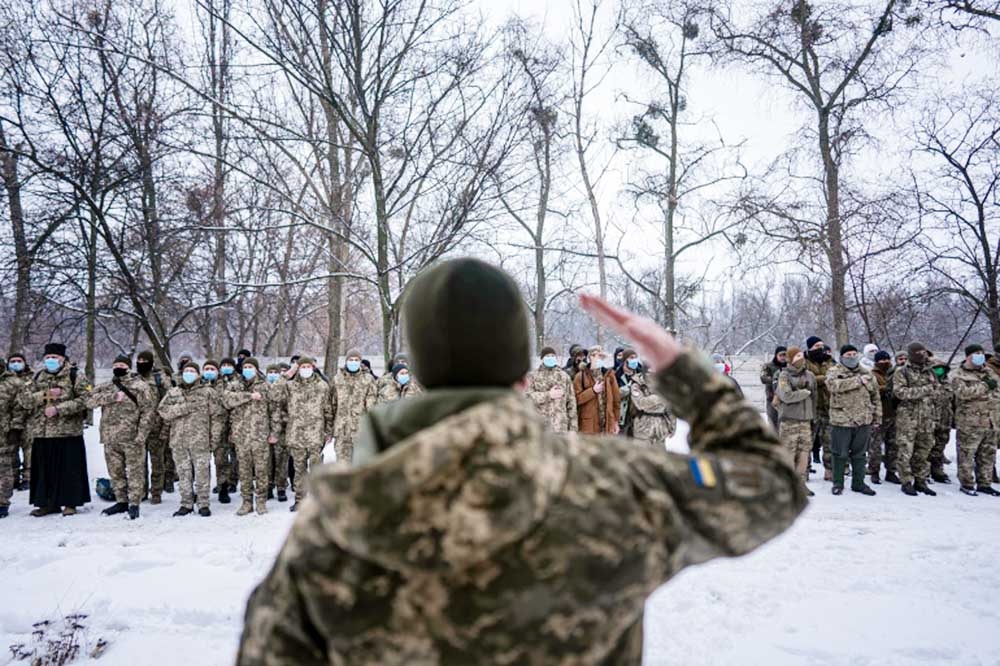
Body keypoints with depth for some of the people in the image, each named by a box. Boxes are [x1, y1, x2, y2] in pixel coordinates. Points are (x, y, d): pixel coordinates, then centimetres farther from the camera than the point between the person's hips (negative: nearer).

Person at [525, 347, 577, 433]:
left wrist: (573, 427, 6)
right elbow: (527, 396, -7)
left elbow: (571, 402, 10)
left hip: (560, 426, 1)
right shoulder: (533, 376, 7)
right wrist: (548, 395, -13)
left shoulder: (564, 377, 12)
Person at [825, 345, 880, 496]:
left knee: (860, 454, 13)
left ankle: (858, 483, 24)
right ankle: (838, 483, 16)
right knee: (840, 454, 4)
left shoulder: (866, 373, 12)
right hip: (841, 420, -4)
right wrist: (858, 381, -23)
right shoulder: (834, 371, -3)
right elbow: (833, 385, -25)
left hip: (863, 421, 4)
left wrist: (877, 416, 13)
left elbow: (875, 396, 17)